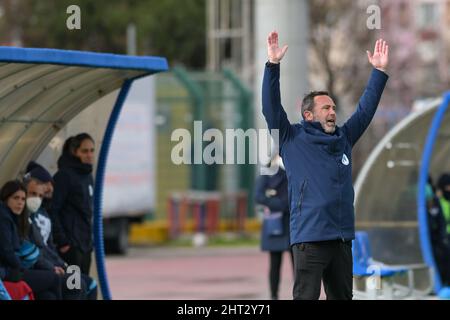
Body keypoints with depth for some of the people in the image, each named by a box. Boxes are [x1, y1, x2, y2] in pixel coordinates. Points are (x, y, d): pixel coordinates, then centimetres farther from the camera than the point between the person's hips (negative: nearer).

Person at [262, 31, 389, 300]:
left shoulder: (343, 139, 16)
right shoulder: (292, 140, 2)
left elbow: (366, 109, 21)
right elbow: (272, 108, -7)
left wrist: (379, 72, 18)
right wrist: (273, 65, -16)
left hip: (343, 237, 6)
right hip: (309, 237, -6)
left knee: (342, 297, 10)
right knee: (306, 297, -7)